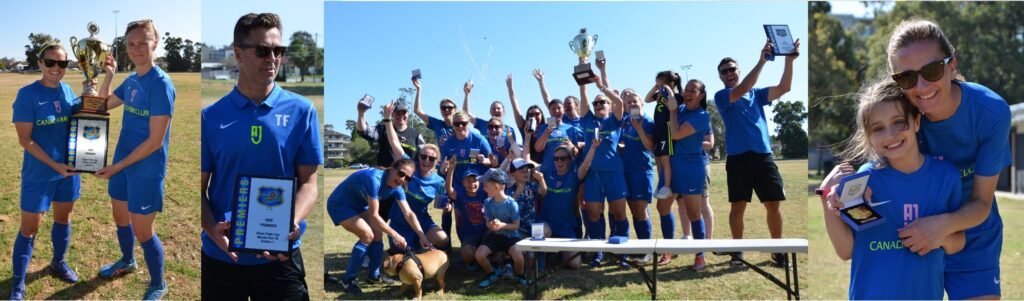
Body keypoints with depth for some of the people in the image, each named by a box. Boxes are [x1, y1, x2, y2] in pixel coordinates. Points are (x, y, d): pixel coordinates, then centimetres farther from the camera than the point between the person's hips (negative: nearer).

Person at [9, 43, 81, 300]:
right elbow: (25, 140, -16)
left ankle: (58, 263, 40)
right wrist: (55, 165, -20)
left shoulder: (68, 91, 2)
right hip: (39, 173, -5)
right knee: (29, 228, 1)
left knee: (63, 217, 19)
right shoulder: (28, 94, -15)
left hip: (69, 168, 5)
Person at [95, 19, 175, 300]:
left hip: (146, 170, -8)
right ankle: (127, 261, 50)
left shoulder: (161, 83, -21)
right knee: (120, 217, 24)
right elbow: (104, 104, 22)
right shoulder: (131, 80, 4)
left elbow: (155, 141, -23)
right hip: (122, 162, 8)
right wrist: (108, 75, 6)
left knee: (142, 231, 1)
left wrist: (117, 166, -19)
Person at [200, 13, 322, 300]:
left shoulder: (301, 111, -1)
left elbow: (308, 181, -2)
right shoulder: (211, 116, 0)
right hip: (220, 256, 1)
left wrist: (292, 223, -20)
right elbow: (200, 187, 2)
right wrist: (212, 229, -17)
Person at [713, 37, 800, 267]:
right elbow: (742, 90, -16)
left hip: (763, 155, 3)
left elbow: (784, 88, 5)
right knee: (738, 206, -2)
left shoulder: (756, 93, 16)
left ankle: (778, 251, 13)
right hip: (738, 157, -3)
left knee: (773, 205, 2)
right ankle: (738, 251, 11)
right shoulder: (721, 96, 3)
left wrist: (789, 60, -7)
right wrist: (761, 61, -19)